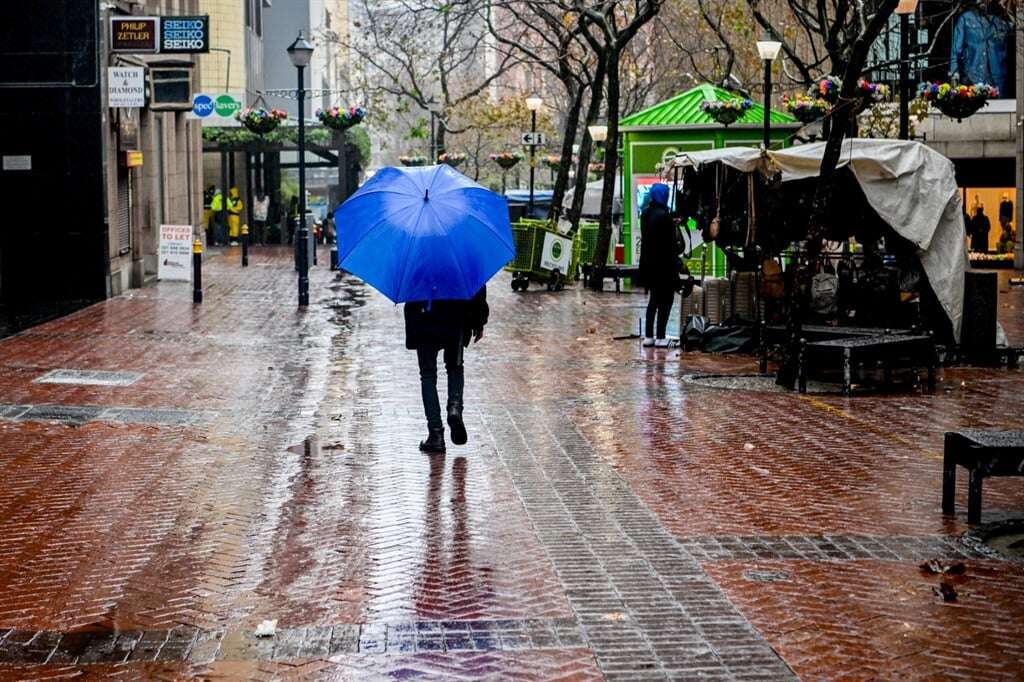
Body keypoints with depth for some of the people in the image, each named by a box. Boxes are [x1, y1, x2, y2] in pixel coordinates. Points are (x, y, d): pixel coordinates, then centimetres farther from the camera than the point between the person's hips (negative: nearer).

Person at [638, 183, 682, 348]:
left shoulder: (646, 213, 7)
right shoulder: (664, 215, -17)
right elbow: (671, 243, -15)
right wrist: (675, 263, -10)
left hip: (648, 263, 8)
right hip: (663, 263, -8)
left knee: (654, 299, 16)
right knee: (666, 300, 0)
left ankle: (648, 336, 15)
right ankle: (660, 337, -1)